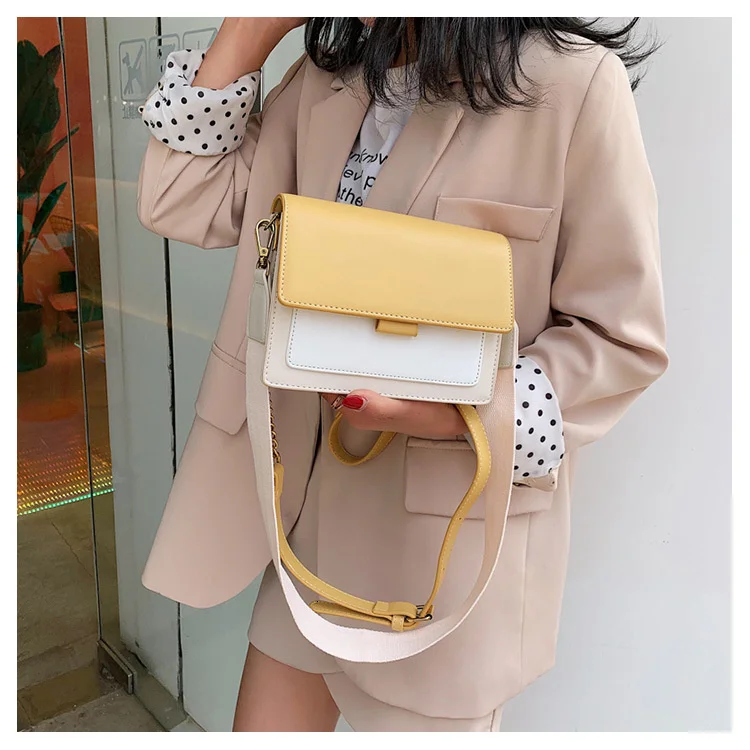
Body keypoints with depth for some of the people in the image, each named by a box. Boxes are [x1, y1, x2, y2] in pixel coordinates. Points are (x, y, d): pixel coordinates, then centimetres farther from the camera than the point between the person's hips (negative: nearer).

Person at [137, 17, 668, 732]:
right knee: (267, 721, 20)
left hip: (452, 524, -5)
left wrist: (463, 409, -26)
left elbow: (620, 336, -12)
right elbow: (185, 203, 1)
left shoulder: (574, 82, -14)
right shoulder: (326, 79, 6)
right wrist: (255, 24, -3)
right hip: (315, 496, 6)